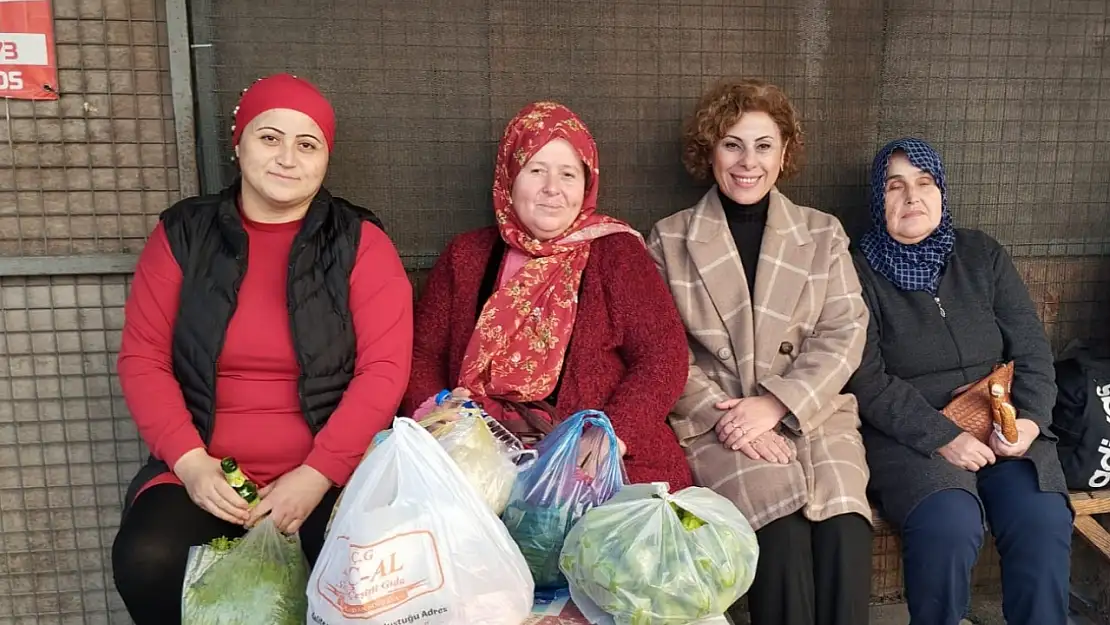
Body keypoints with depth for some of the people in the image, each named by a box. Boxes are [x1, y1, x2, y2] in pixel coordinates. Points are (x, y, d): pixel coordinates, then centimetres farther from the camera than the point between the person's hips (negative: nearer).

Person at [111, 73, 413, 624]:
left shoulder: (360, 242, 0)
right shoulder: (183, 234, 7)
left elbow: (384, 368, -7)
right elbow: (141, 359, 5)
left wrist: (318, 474, -15)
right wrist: (189, 460, -9)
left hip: (332, 473, -2)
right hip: (205, 473, 2)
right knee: (147, 562, -25)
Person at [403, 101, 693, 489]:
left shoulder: (615, 252, 7)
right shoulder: (466, 256, 16)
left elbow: (662, 357, -1)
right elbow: (421, 352, 13)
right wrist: (433, 411, -8)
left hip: (588, 463, -2)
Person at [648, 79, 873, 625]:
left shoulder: (823, 235, 11)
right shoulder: (669, 240, 6)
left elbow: (844, 335, 2)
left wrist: (775, 404, -13)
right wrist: (723, 417, -13)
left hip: (812, 412, 2)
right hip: (715, 420, -1)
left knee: (845, 532, -25)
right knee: (783, 529, -27)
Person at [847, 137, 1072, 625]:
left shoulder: (982, 255, 11)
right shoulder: (858, 271, -1)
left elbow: (1032, 350, 9)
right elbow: (867, 380, -9)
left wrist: (1030, 418, -9)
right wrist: (941, 436, -18)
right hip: (907, 435, -3)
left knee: (1043, 520, -24)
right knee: (949, 525, -30)